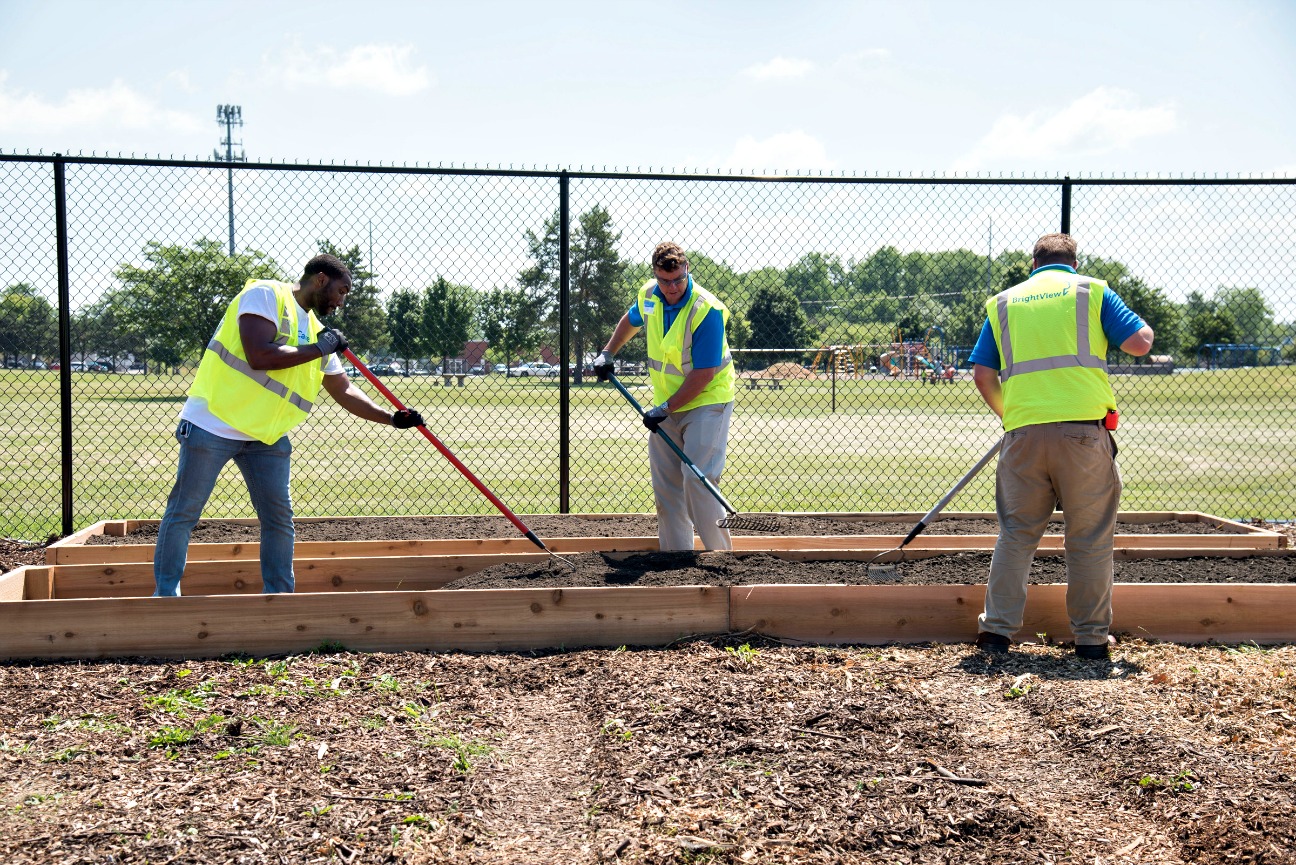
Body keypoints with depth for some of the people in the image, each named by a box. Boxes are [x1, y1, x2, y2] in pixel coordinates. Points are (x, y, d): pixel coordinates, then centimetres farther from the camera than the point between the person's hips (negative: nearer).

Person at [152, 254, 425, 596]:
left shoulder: (316, 331, 13)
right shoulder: (265, 294, -9)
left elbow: (344, 390, 18)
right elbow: (259, 356, -23)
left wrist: (391, 418, 9)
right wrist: (318, 349, -14)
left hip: (267, 437, 7)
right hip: (213, 424, -7)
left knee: (280, 519, 5)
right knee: (184, 512, 1)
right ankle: (165, 594, 14)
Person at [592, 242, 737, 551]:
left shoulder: (706, 309, -22)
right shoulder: (648, 295, 0)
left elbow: (703, 373, -22)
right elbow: (631, 320, 26)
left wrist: (667, 408, -19)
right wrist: (607, 353, 21)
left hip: (706, 402, -7)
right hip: (665, 406, 7)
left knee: (697, 480, -17)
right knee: (665, 485, 7)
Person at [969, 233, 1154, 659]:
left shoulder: (1004, 302, 16)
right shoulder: (1092, 290, 9)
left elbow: (982, 375, 10)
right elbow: (1139, 343, 1)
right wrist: (1144, 329, 25)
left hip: (1024, 432, 2)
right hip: (1083, 430, -2)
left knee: (1016, 534, 12)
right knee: (1090, 538, 7)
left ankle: (997, 628, 8)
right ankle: (1091, 637, 10)